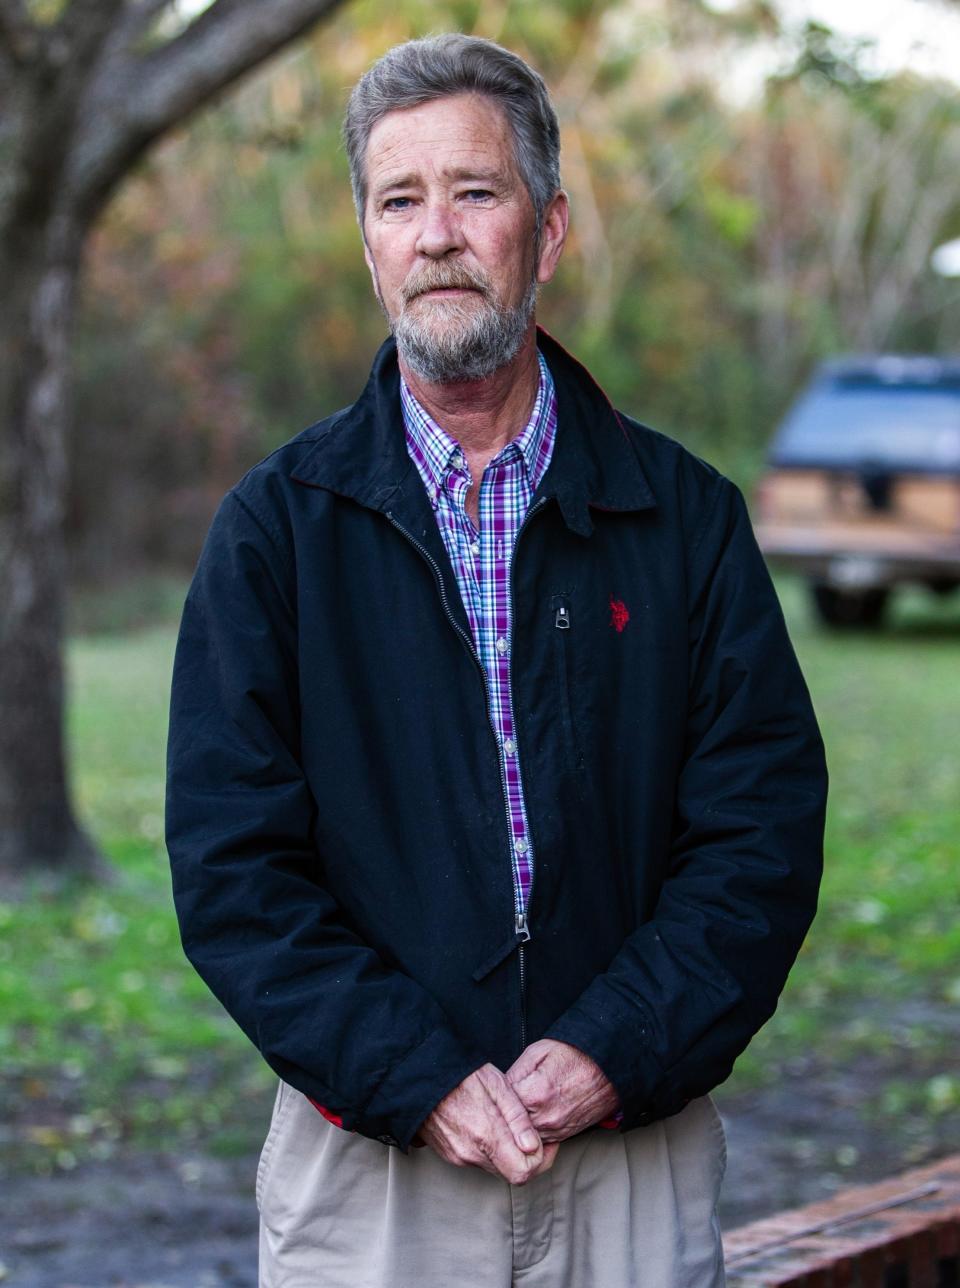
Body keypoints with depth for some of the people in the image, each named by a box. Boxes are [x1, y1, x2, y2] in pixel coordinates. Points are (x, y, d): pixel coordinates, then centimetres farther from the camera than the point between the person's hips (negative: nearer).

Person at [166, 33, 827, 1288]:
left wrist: (613, 1055, -14)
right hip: (368, 1161, -1)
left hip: (636, 1157, 1)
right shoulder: (277, 525, 1)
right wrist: (419, 1080, -15)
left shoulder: (685, 516, 3)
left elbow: (765, 830, -1)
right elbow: (230, 865, -4)